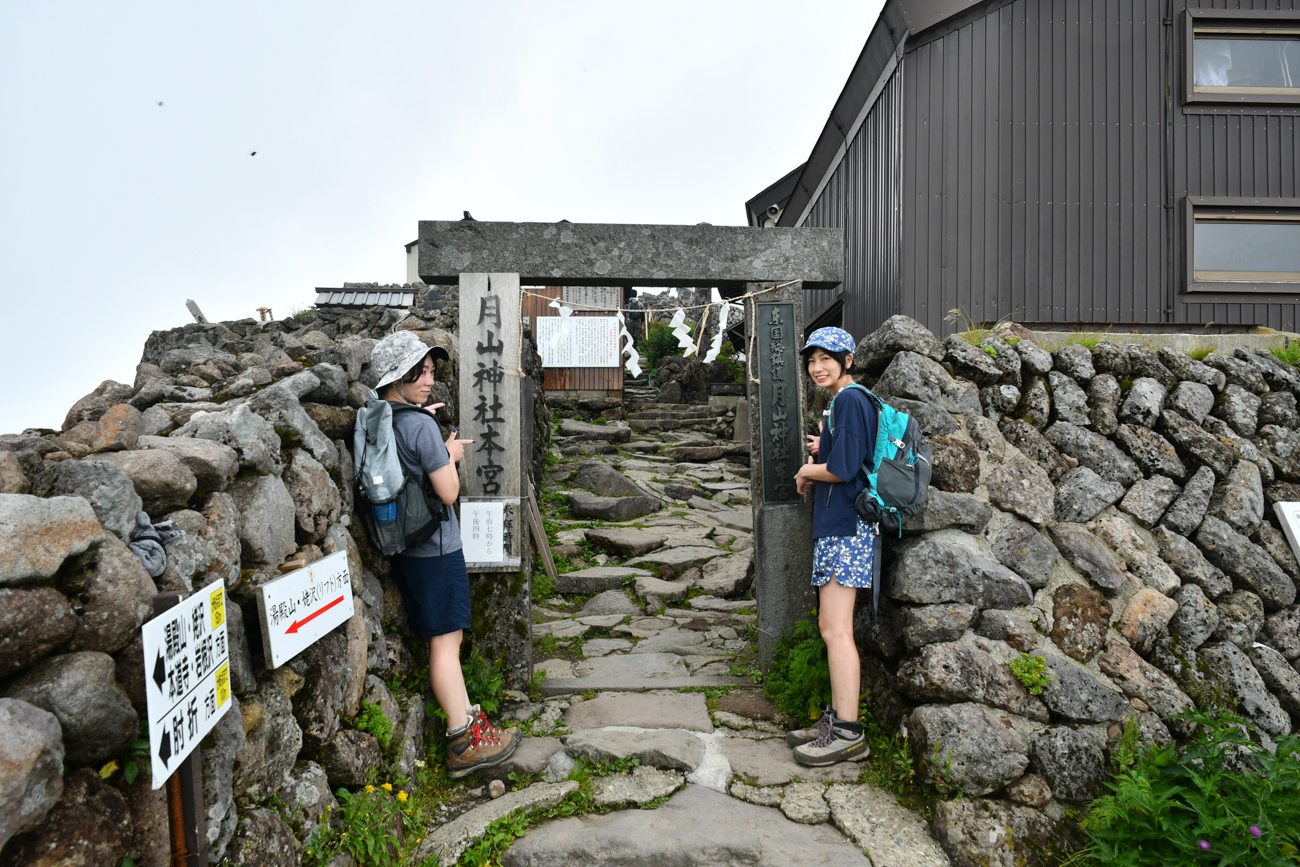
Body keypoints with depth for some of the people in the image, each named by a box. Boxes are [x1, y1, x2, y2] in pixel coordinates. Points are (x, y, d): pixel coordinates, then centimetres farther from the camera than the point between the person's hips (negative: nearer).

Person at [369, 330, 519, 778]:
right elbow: (449, 492, -17)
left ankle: (465, 718, 30)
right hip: (434, 546, -9)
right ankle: (464, 742, 6)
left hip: (404, 547, 9)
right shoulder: (422, 426, -20)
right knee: (446, 640, -3)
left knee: (441, 639, 17)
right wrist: (451, 455, -1)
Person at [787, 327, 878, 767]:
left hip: (846, 527, -11)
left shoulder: (850, 400, -11)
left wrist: (807, 472, -2)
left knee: (835, 629, -8)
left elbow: (844, 469, -19)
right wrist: (822, 454, 9)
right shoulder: (843, 401, 21)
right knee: (832, 626, 13)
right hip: (837, 524, 11)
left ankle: (848, 734, 0)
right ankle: (837, 718, 22)